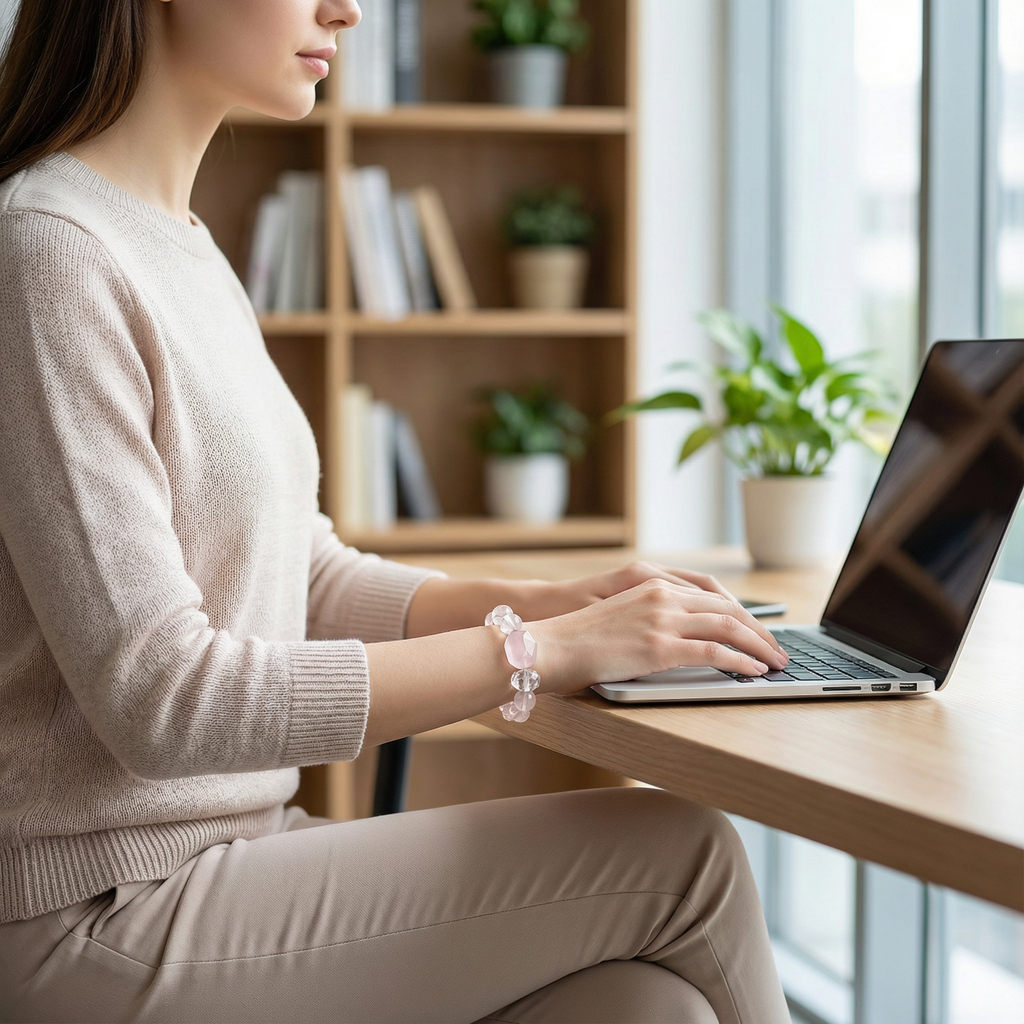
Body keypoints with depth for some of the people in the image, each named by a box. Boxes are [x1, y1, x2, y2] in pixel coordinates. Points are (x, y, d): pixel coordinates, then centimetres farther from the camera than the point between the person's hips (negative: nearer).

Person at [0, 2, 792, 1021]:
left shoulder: (186, 250, 15)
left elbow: (310, 581, 18)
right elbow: (159, 697, -22)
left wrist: (545, 599, 1)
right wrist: (544, 648, -19)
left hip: (232, 846, 8)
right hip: (102, 912, -8)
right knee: (682, 854, -11)